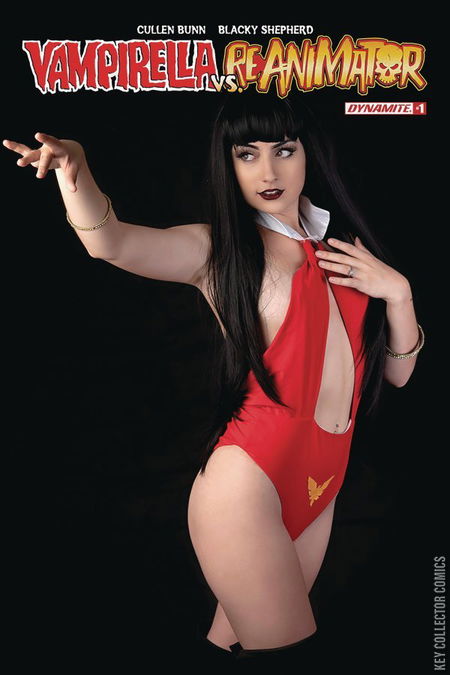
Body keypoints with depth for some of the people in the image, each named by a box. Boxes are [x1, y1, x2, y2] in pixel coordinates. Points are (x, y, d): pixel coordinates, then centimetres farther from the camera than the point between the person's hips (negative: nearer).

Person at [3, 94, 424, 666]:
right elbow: (110, 242, -23)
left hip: (321, 484, 5)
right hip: (246, 482, -5)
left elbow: (397, 372, 9)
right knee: (285, 647, 4)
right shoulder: (218, 248, -5)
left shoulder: (343, 247, 8)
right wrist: (74, 169, -41)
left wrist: (396, 290, -7)